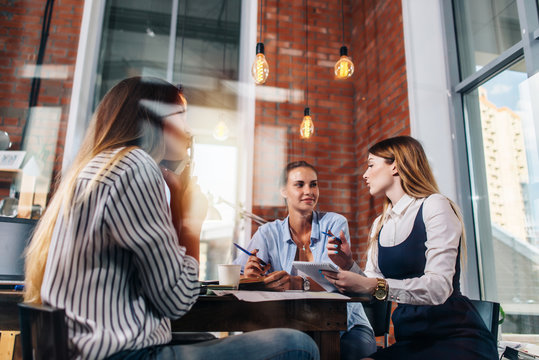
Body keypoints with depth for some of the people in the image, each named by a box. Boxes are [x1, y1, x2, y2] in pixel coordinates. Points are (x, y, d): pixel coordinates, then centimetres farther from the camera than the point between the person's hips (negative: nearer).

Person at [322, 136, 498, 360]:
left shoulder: (434, 206, -9)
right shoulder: (379, 225, 12)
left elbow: (439, 287, -21)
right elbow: (371, 284, 8)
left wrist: (374, 286, -32)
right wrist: (350, 267, -10)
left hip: (456, 336, -4)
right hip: (410, 339, 4)